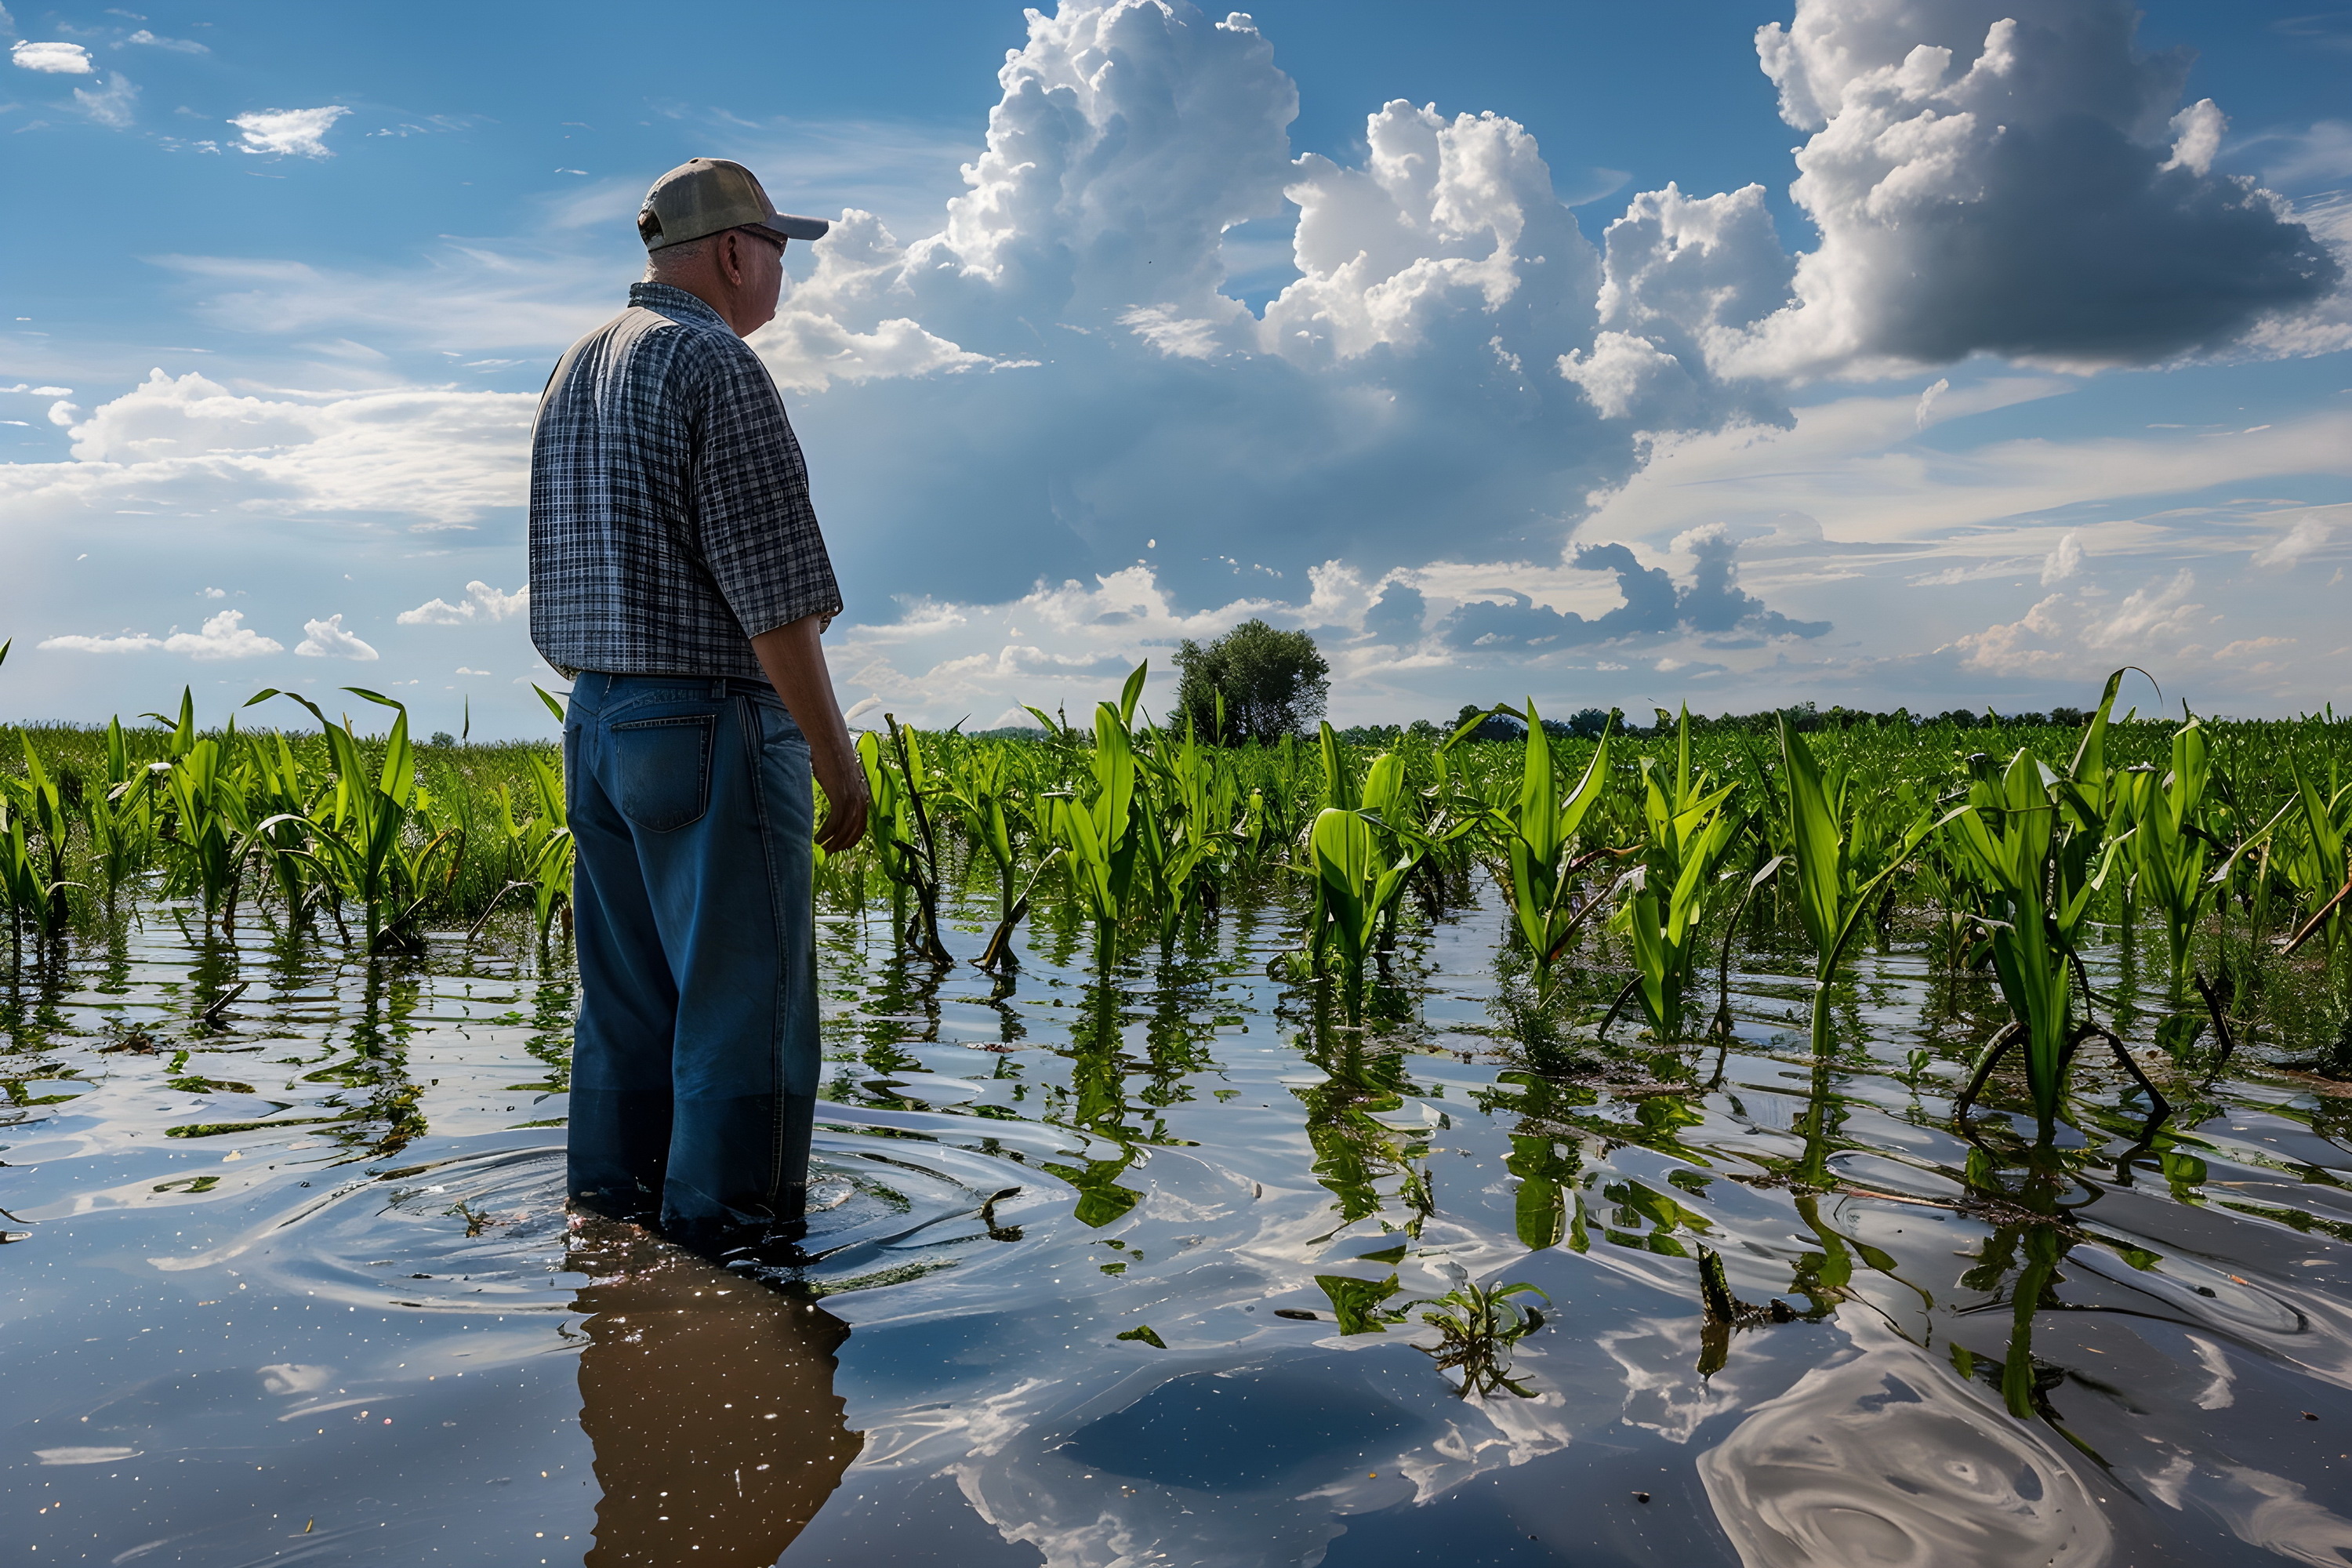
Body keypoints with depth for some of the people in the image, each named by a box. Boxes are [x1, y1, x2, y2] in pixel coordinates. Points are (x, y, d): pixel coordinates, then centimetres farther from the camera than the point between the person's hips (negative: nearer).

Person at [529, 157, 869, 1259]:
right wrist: (833, 750, -12)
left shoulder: (573, 374, 17)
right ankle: (729, 1221, 3)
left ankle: (617, 1198, 22)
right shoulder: (714, 365, -11)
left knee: (630, 987, 14)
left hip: (596, 720, 9)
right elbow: (772, 591, -17)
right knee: (746, 996, -3)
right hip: (714, 721, -9)